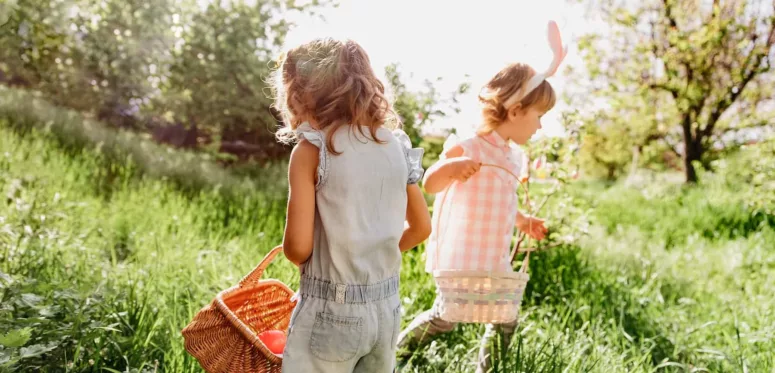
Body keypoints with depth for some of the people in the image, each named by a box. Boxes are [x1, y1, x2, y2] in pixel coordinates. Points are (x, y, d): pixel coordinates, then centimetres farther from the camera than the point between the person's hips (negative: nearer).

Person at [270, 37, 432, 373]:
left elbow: (298, 247, -15)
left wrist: (321, 263, 6)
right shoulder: (396, 145, 2)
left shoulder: (311, 150, -14)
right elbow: (420, 228, 10)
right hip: (386, 308, 5)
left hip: (330, 312, -5)